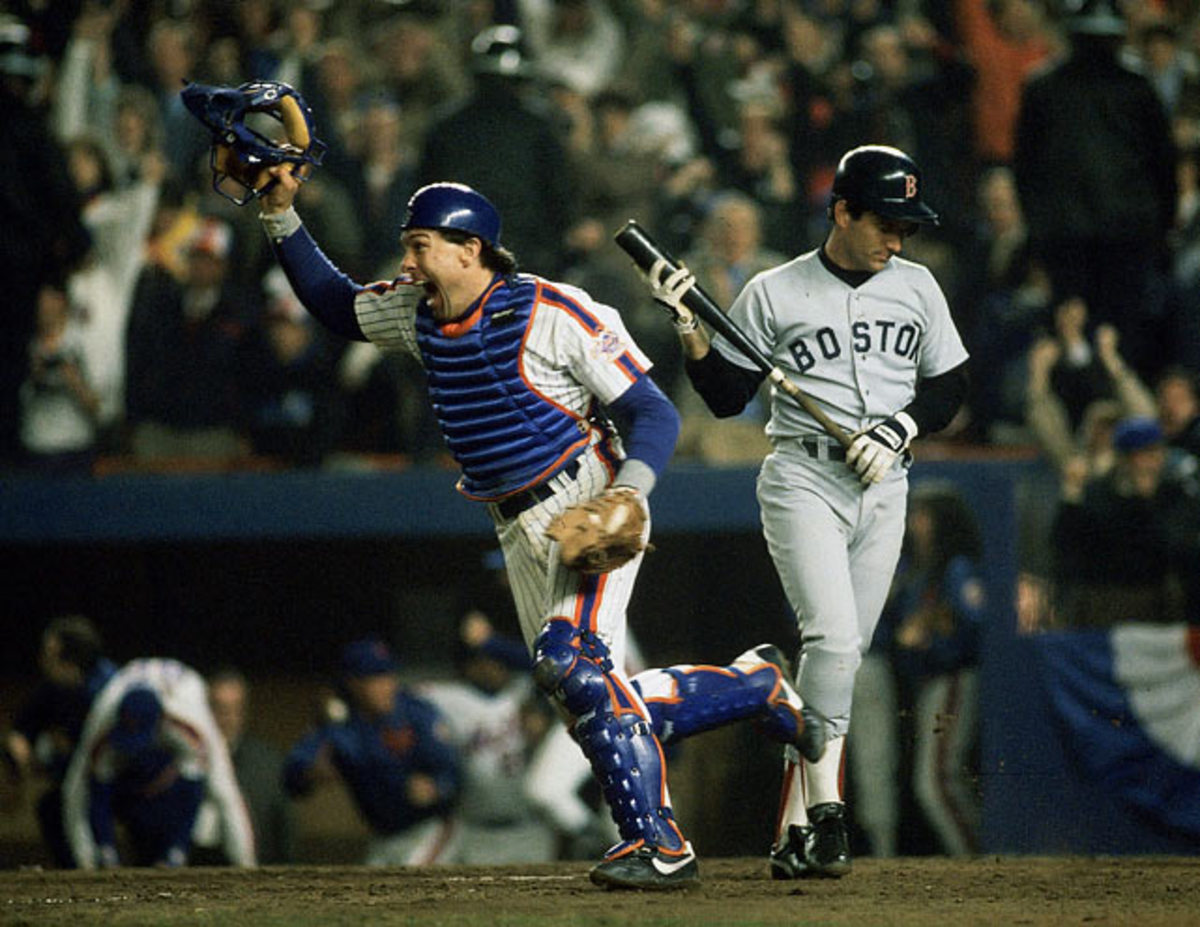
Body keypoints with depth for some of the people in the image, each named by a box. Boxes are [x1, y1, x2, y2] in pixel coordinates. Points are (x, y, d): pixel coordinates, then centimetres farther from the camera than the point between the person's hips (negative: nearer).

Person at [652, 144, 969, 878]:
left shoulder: (916, 288, 9)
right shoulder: (774, 294, -2)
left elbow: (950, 384, 13)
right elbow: (726, 397, 1)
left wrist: (901, 427, -5)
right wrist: (689, 326, -14)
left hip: (883, 489, 4)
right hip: (803, 479, -4)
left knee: (842, 654, 3)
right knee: (833, 634, -22)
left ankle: (795, 828, 8)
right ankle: (826, 810, -21)